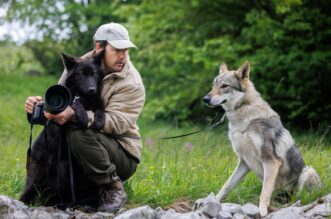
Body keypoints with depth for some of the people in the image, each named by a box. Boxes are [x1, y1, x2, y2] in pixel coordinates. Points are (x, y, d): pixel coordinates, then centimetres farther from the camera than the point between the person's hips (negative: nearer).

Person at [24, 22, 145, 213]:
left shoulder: (132, 83, -15)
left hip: (123, 154, -6)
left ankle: (114, 190, -14)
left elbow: (116, 122, -28)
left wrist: (74, 115, -42)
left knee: (80, 135, -31)